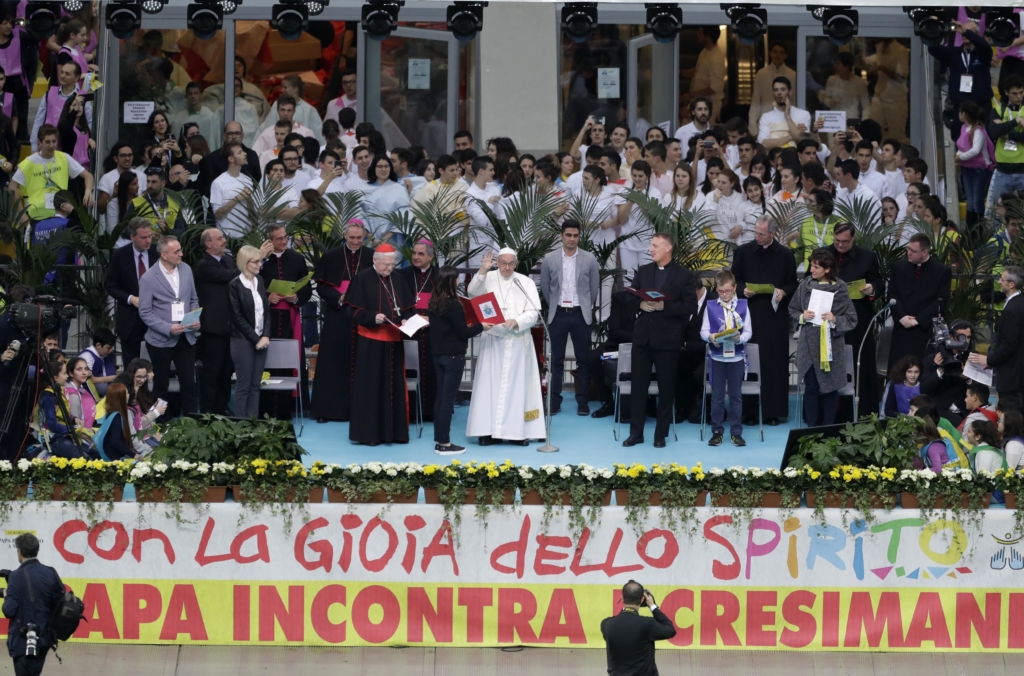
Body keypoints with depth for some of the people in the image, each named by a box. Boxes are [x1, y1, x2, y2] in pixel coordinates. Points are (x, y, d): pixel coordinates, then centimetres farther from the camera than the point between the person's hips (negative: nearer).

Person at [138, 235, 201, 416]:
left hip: (186, 338, 3)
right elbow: (145, 312, -10)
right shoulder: (149, 278, -12)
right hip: (161, 340, -3)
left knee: (189, 384, 2)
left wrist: (196, 319, -6)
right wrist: (168, 328, -20)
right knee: (161, 385, 10)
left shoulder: (186, 270, 2)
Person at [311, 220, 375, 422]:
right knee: (333, 361, -1)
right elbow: (321, 286, 3)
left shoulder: (372, 258, 4)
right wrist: (339, 297, -13)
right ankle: (327, 409, 2)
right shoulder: (331, 257, 4)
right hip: (337, 316, 0)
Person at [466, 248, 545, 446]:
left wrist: (516, 322, -20)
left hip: (518, 342, 0)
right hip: (492, 341, 0)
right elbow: (473, 292, -17)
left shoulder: (526, 283, 4)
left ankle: (517, 431, 4)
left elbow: (533, 313, -3)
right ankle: (489, 430, 0)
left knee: (517, 385, 1)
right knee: (490, 384, -2)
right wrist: (482, 271, -29)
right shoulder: (488, 278, 3)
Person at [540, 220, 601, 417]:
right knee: (557, 360, 5)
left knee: (583, 360, 2)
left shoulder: (589, 259, -3)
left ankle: (583, 402, 8)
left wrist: (586, 307, 11)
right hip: (558, 314, 1)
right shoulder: (550, 260, -2)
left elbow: (595, 287, 7)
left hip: (580, 315, 0)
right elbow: (545, 287, 10)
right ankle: (554, 402, 9)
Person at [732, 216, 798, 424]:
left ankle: (773, 410, 4)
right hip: (750, 313, 0)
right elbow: (735, 280, 10)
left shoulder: (785, 255, 4)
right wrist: (743, 290, -10)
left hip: (775, 315, 0)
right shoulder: (743, 252, 6)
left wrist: (783, 292, -13)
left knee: (774, 362, 0)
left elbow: (792, 284, 7)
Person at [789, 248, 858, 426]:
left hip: (831, 345, -1)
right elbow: (792, 310, 9)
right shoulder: (805, 285, -1)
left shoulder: (840, 289, -7)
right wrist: (802, 316, -12)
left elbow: (851, 318, -3)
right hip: (809, 345, 1)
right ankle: (811, 428, 12)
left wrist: (835, 319, -21)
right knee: (811, 388, 2)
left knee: (830, 388, 5)